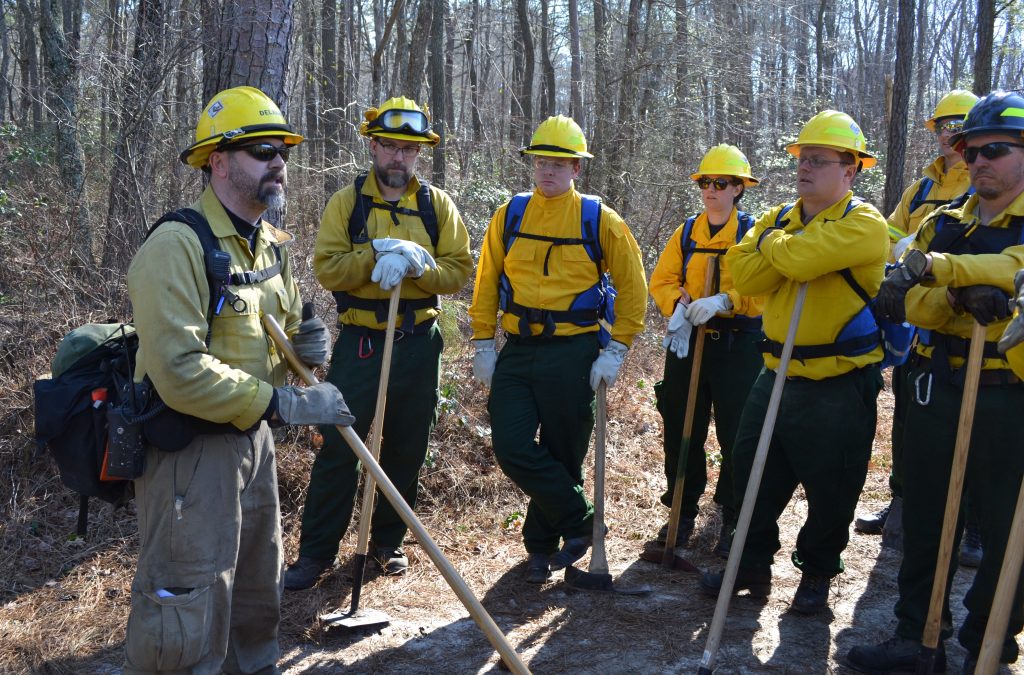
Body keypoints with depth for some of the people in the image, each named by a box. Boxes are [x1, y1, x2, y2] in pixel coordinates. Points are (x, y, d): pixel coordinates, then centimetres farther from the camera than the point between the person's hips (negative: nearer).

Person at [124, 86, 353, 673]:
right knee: (189, 610, 0)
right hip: (189, 448, -8)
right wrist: (284, 405, -26)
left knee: (258, 590, 23)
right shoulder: (178, 245, -21)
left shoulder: (274, 245, 9)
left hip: (253, 438, 9)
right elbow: (180, 372, -28)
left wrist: (306, 345, -4)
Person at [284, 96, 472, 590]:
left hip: (419, 344, 3)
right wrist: (379, 256, -22)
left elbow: (459, 270, -2)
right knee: (339, 446, -3)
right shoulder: (347, 202, 1)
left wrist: (416, 264, -19)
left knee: (406, 450, 11)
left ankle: (389, 541, 27)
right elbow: (327, 269, -10)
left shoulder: (437, 204, 5)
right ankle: (316, 551, 8)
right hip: (360, 342, -2)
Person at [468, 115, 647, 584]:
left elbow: (632, 288, 2)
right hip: (517, 352, 3)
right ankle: (579, 523, 13)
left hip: (572, 354, -2)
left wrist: (616, 351, -5)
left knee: (561, 454, 5)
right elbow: (486, 283, 11)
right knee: (512, 447, -7)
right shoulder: (510, 215, 6)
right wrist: (483, 344, 5)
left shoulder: (598, 220, -1)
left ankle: (542, 544, 26)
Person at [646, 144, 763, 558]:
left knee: (737, 437, 1)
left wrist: (722, 301, -28)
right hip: (687, 341, 4)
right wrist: (679, 305, -13)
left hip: (739, 346, -4)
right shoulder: (687, 231, 11)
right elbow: (661, 280, 7)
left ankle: (733, 520, 15)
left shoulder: (753, 232, -1)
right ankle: (683, 512, 23)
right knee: (681, 432, 8)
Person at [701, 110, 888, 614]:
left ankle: (817, 573, 30)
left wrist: (773, 243, -10)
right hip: (778, 377, 6)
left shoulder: (864, 225, -14)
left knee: (830, 491, 8)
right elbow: (743, 275, -6)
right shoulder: (780, 217, 9)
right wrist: (783, 248, -19)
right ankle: (753, 564, 31)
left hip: (839, 388, -6)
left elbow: (800, 258, -31)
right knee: (754, 474, 14)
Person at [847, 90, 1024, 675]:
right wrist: (962, 301, -21)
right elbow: (910, 299, -2)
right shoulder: (942, 224, 10)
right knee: (924, 521, 13)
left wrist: (941, 267, -34)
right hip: (938, 390, 5)